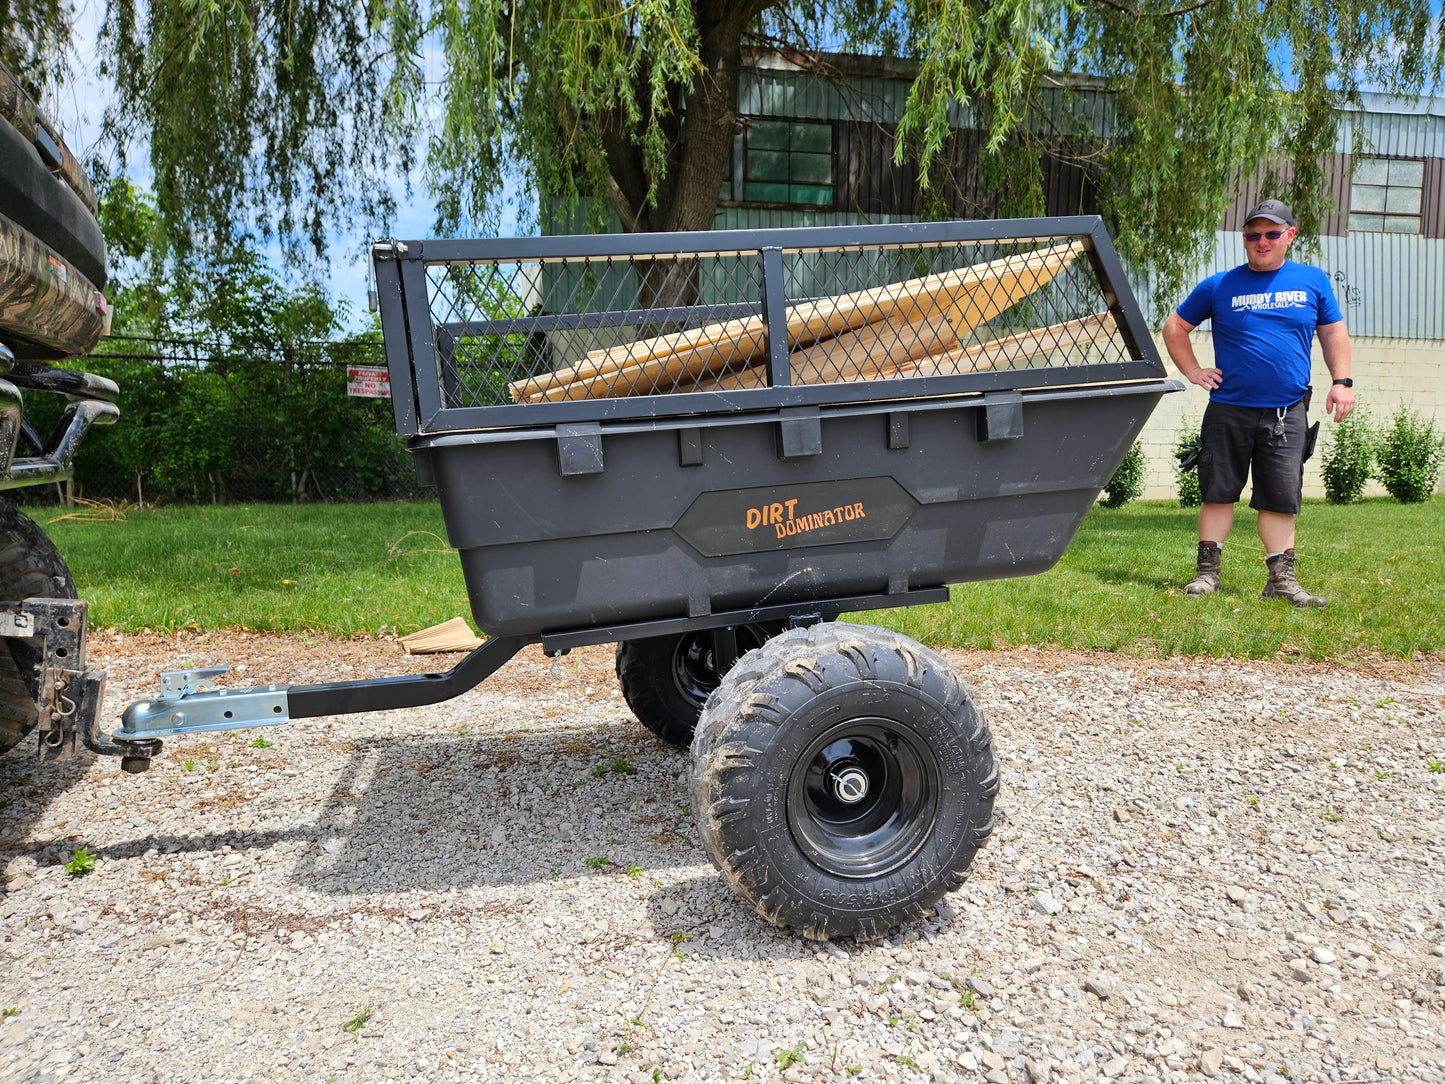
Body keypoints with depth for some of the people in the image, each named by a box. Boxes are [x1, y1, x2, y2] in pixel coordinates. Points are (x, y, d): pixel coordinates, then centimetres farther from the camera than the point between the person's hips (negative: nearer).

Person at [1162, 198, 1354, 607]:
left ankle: (1282, 579, 8)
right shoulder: (1219, 286, 4)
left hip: (1286, 414, 1)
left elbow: (1333, 333, 17)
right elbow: (1175, 327, 13)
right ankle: (1207, 572, 10)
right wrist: (1193, 371, 4)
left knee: (1281, 498, 2)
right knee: (1218, 493, 2)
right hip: (1228, 409, -1)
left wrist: (1341, 381, 5)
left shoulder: (1313, 281, 10)